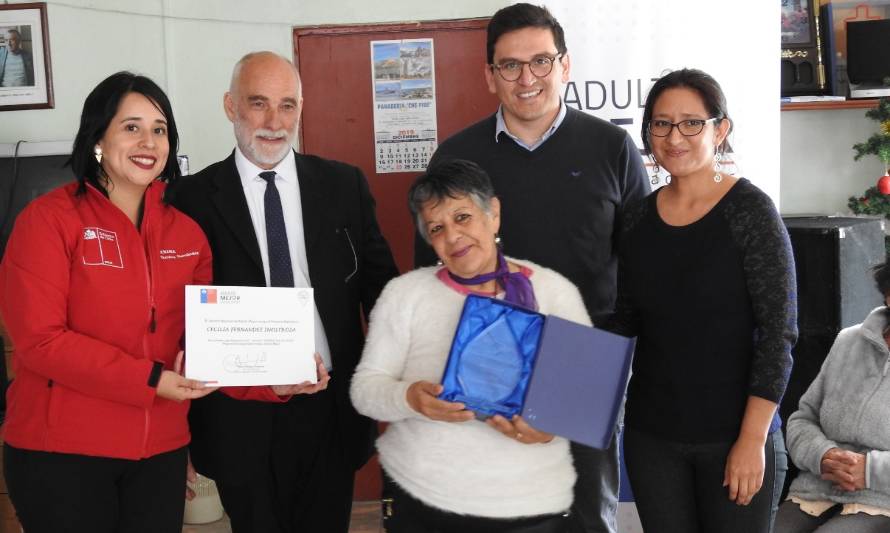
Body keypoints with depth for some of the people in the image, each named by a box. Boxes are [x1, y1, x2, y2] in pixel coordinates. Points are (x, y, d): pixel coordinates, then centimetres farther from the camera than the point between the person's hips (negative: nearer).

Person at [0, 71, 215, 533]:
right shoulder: (49, 219, -8)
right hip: (61, 453, -4)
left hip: (162, 450, 4)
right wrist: (149, 379, -19)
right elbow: (39, 339, -15)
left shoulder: (186, 233, 6)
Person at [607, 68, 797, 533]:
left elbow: (778, 333, -12)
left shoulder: (749, 210, -10)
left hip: (734, 436, -4)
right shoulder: (637, 219, 4)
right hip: (651, 434, 4)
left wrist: (753, 439, -16)